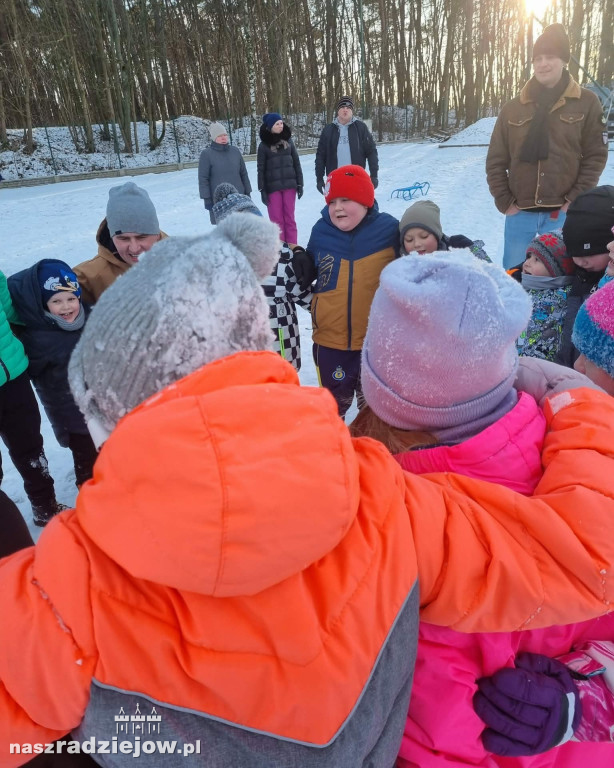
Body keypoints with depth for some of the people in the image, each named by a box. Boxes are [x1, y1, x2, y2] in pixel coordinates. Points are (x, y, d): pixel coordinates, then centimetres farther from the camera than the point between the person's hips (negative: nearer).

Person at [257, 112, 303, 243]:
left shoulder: (288, 141, 7)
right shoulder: (264, 145, 0)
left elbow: (296, 163, 9)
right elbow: (261, 169, -1)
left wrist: (300, 184, 3)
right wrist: (262, 190, -6)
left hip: (289, 184, 2)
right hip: (272, 187, -2)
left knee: (289, 218, 4)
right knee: (277, 219, 0)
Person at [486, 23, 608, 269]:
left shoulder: (586, 103, 4)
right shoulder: (513, 108, 8)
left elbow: (596, 156, 2)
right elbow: (495, 160, 6)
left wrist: (575, 200, -7)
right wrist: (504, 201, -2)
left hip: (562, 213, -1)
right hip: (520, 212, 2)